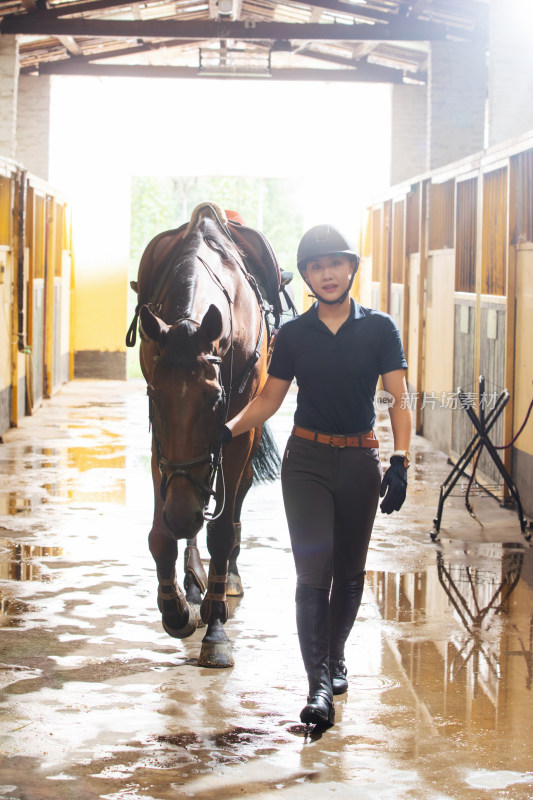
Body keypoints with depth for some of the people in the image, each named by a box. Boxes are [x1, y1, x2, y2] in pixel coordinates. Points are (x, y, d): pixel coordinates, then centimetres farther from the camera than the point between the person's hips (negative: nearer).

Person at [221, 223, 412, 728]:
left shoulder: (379, 329, 0)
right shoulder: (293, 334, 3)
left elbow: (398, 399, -5)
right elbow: (269, 399, 11)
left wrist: (399, 460, -16)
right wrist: (227, 429, -3)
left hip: (360, 460, 1)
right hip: (307, 460, -1)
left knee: (349, 572, 10)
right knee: (313, 571, -10)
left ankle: (334, 659, 31)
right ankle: (319, 685, -13)